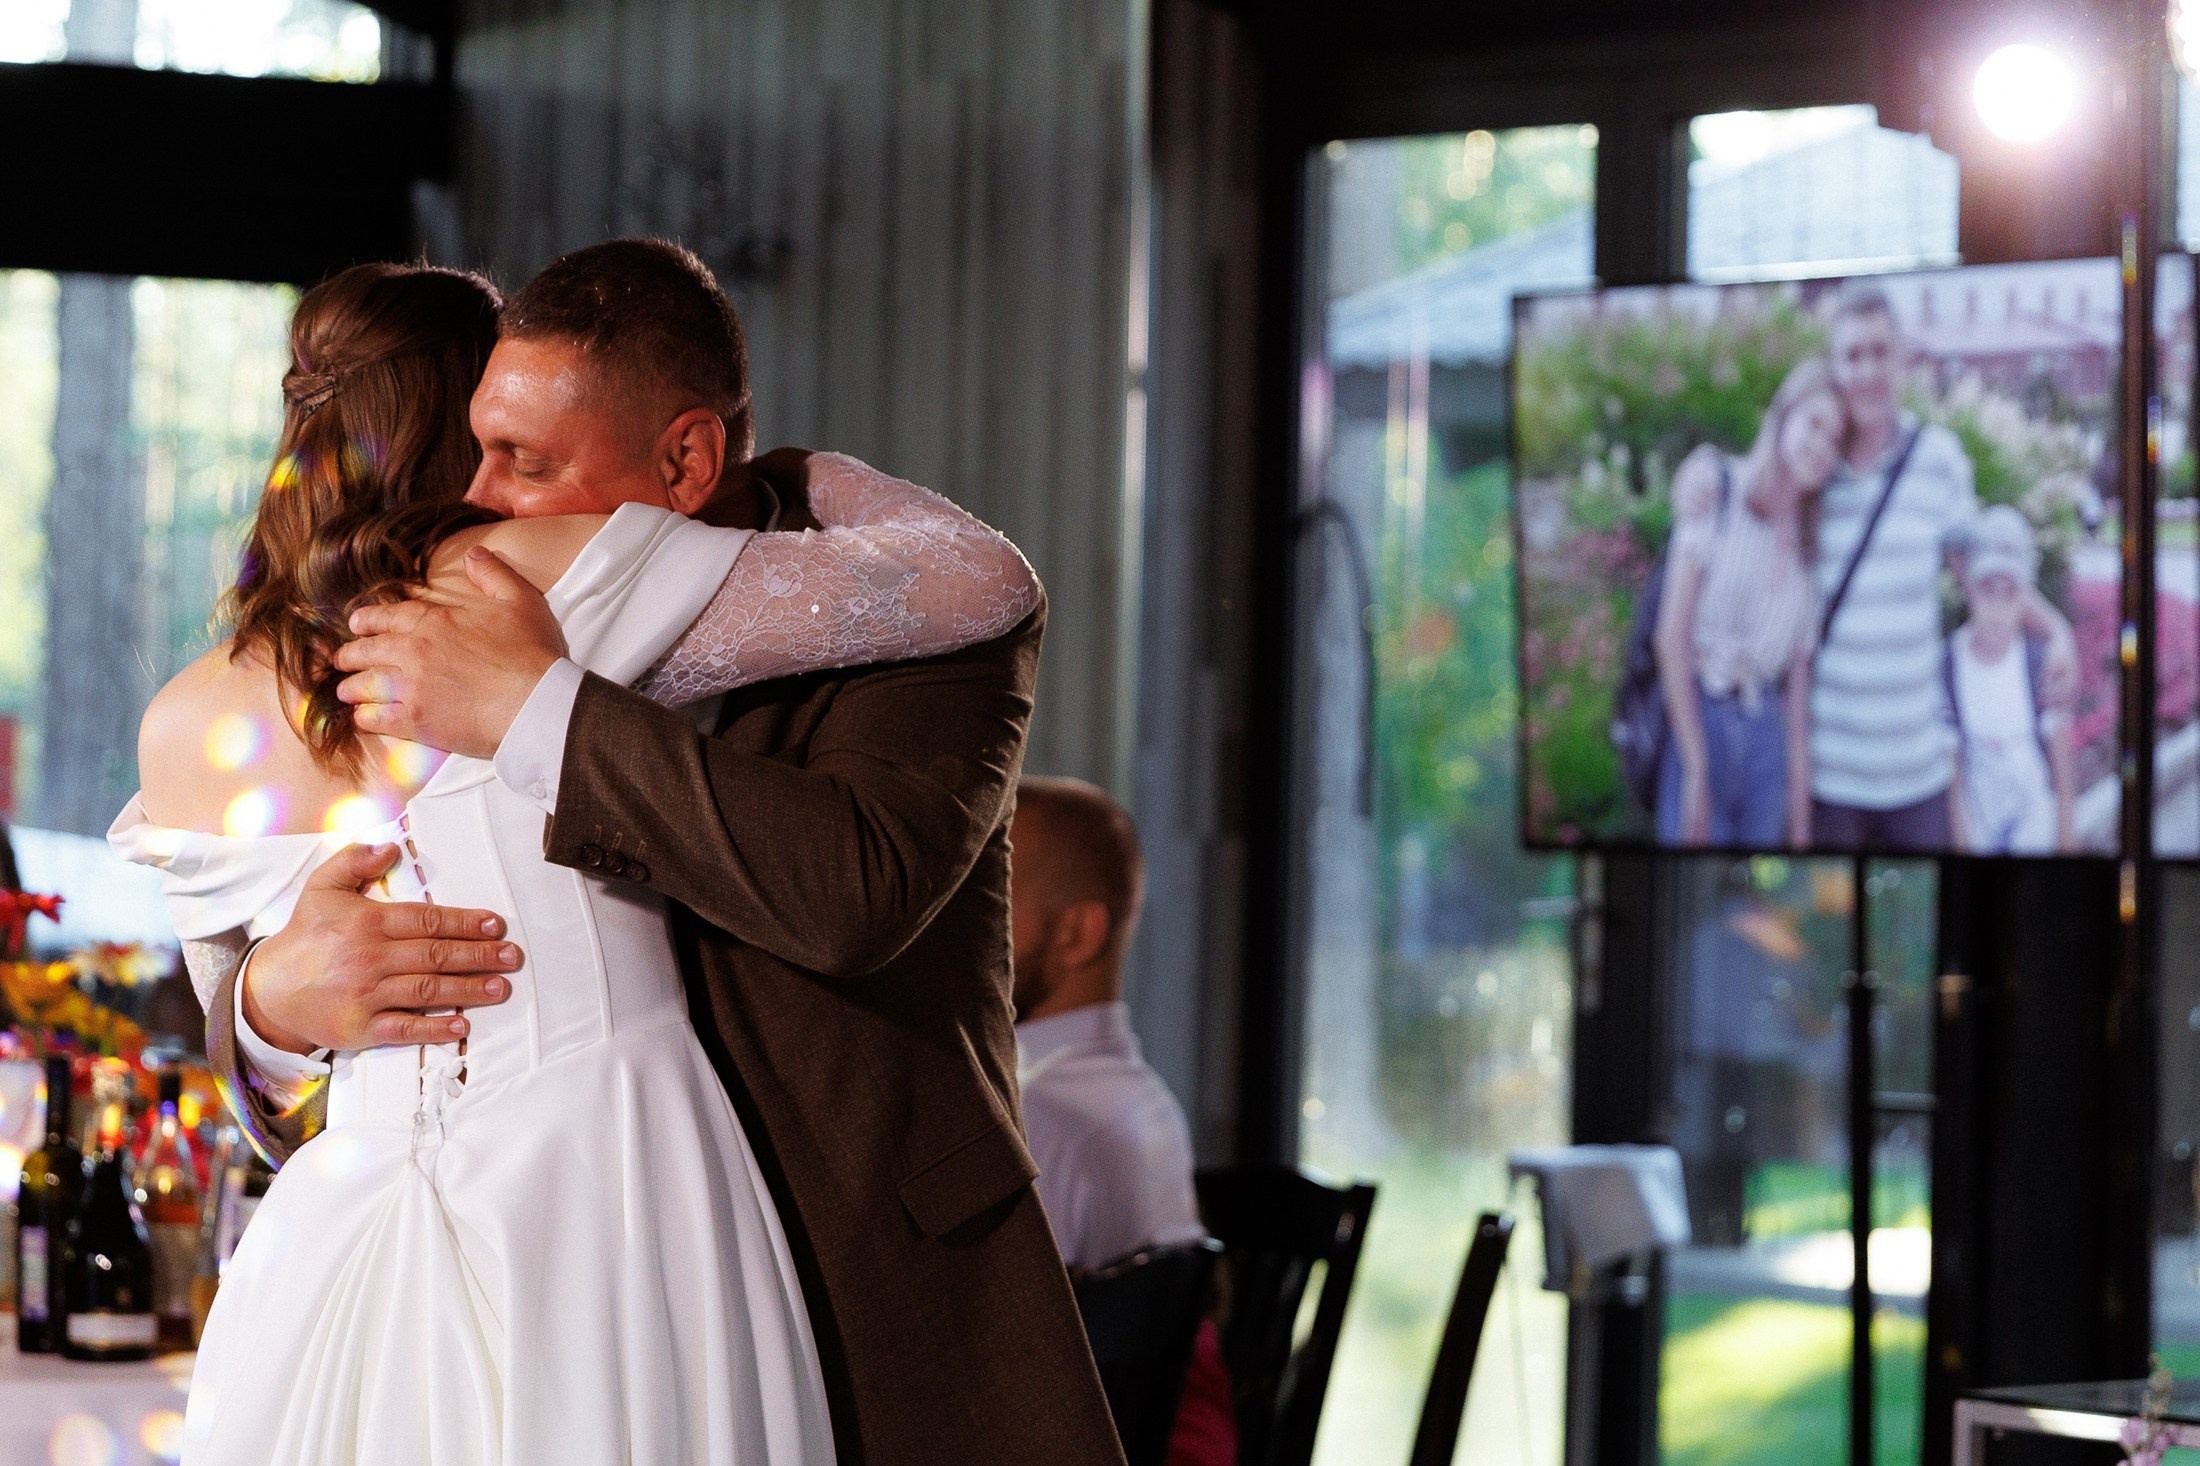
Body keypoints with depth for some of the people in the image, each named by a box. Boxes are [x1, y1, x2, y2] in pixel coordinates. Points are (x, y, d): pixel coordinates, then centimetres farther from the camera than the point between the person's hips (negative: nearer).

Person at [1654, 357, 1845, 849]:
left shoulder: (1810, 543, 9)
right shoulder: (1716, 489, -5)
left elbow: (1799, 672, 9)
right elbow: (1673, 634, -9)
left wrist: (1800, 805, 4)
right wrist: (1696, 770, -12)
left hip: (1766, 730, 5)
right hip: (1698, 719, -5)